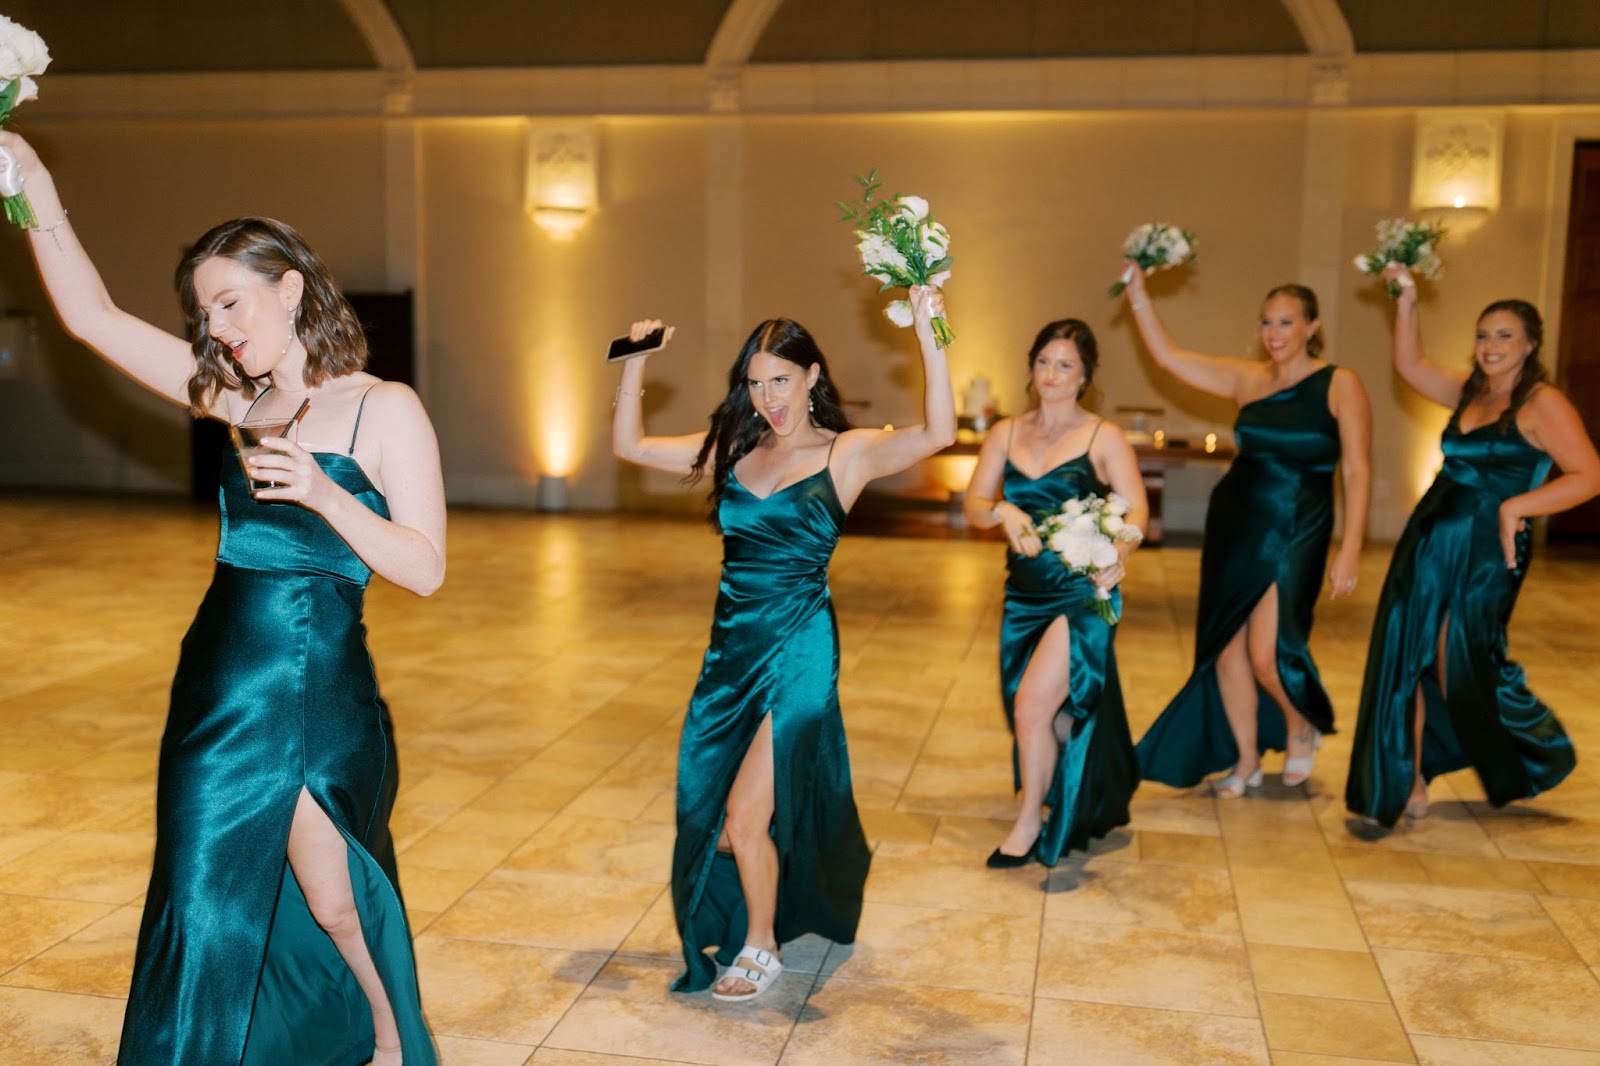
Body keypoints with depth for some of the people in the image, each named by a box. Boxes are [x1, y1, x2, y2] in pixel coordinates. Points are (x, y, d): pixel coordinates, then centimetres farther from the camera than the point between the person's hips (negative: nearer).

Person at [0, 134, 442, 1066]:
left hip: (319, 689, -6)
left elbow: (425, 569, -12)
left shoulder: (385, 410, -6)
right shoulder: (238, 398, 10)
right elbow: (92, 316, 8)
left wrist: (322, 493, -23)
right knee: (210, 908, 13)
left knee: (332, 906, 6)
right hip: (220, 687, 6)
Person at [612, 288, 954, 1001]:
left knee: (744, 819, -6)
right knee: (707, 814, 14)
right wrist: (636, 366, 1)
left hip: (798, 652, -5)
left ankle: (761, 949, 22)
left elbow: (937, 434, -22)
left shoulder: (848, 453, -5)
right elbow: (628, 445, 11)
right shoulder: (734, 450, 7)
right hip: (731, 648, 5)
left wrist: (928, 337, -31)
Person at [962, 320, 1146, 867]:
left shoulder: (1104, 437, -4)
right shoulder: (1006, 434, 7)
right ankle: (1079, 813, 39)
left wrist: (1117, 553, -31)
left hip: (1081, 595, -5)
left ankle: (1029, 822, 7)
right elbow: (973, 505, 0)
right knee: (1056, 719, 15)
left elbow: (1136, 510, -10)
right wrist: (1004, 512, -22)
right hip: (1023, 595, 5)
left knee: (1032, 707, -15)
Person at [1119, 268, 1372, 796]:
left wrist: (1349, 551, -14)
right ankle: (1245, 760, 26)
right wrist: (1138, 293, -2)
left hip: (1294, 534, -5)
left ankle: (1302, 727, 21)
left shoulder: (1339, 384, -6)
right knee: (1225, 647, 7)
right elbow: (1168, 356, 5)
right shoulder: (1248, 379, 5)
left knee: (1266, 654, -12)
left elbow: (1355, 471, -9)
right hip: (1232, 526, 5)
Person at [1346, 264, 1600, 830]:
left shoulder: (1542, 403, -8)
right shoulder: (1468, 393, 12)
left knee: (1463, 672, 1)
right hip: (1428, 538, 7)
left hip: (1485, 549, -7)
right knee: (1403, 661, 4)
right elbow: (1409, 365, 19)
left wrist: (1515, 506, -22)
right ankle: (1406, 786, 13)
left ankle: (1540, 759, 30)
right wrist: (1407, 301, 10)